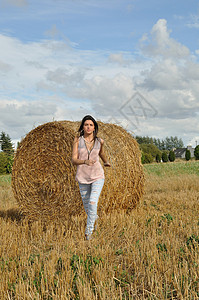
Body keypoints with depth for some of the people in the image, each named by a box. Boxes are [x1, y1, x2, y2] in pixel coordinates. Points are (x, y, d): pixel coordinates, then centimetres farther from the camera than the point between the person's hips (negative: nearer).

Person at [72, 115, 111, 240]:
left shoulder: (100, 141, -2)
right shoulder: (77, 140, -6)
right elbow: (74, 160, -13)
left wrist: (106, 162, 13)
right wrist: (85, 161, -30)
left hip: (97, 176, -1)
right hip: (83, 177, 1)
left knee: (93, 202, -19)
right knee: (86, 205, 14)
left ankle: (89, 231, -7)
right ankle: (95, 217, 48)